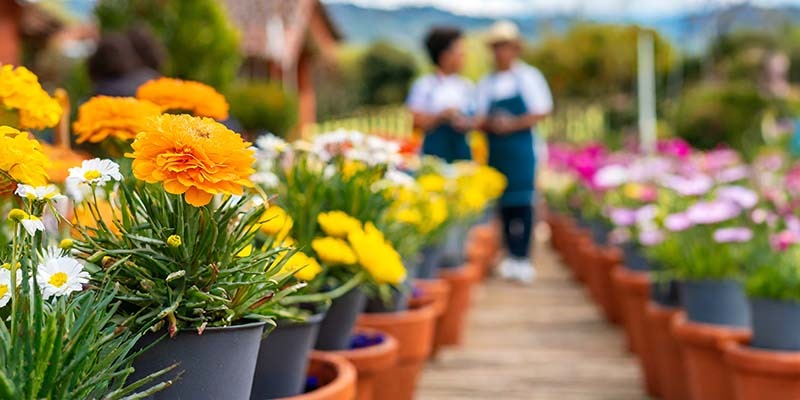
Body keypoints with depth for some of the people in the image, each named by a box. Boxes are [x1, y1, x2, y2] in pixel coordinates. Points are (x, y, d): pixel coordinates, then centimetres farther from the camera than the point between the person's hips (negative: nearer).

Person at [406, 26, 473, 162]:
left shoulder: (466, 85, 10)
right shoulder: (424, 85, -1)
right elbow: (415, 121, -6)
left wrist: (467, 124, -9)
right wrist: (441, 116, -19)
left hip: (461, 150, 4)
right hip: (435, 150, -4)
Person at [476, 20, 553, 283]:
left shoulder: (529, 77, 3)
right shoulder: (486, 82, 13)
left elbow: (541, 112, -3)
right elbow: (480, 119, 9)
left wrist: (513, 124, -15)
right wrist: (491, 124, -14)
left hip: (520, 148, -4)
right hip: (495, 150, 4)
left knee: (522, 201, -6)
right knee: (503, 203, 5)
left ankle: (523, 258, -3)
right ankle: (511, 256, 13)